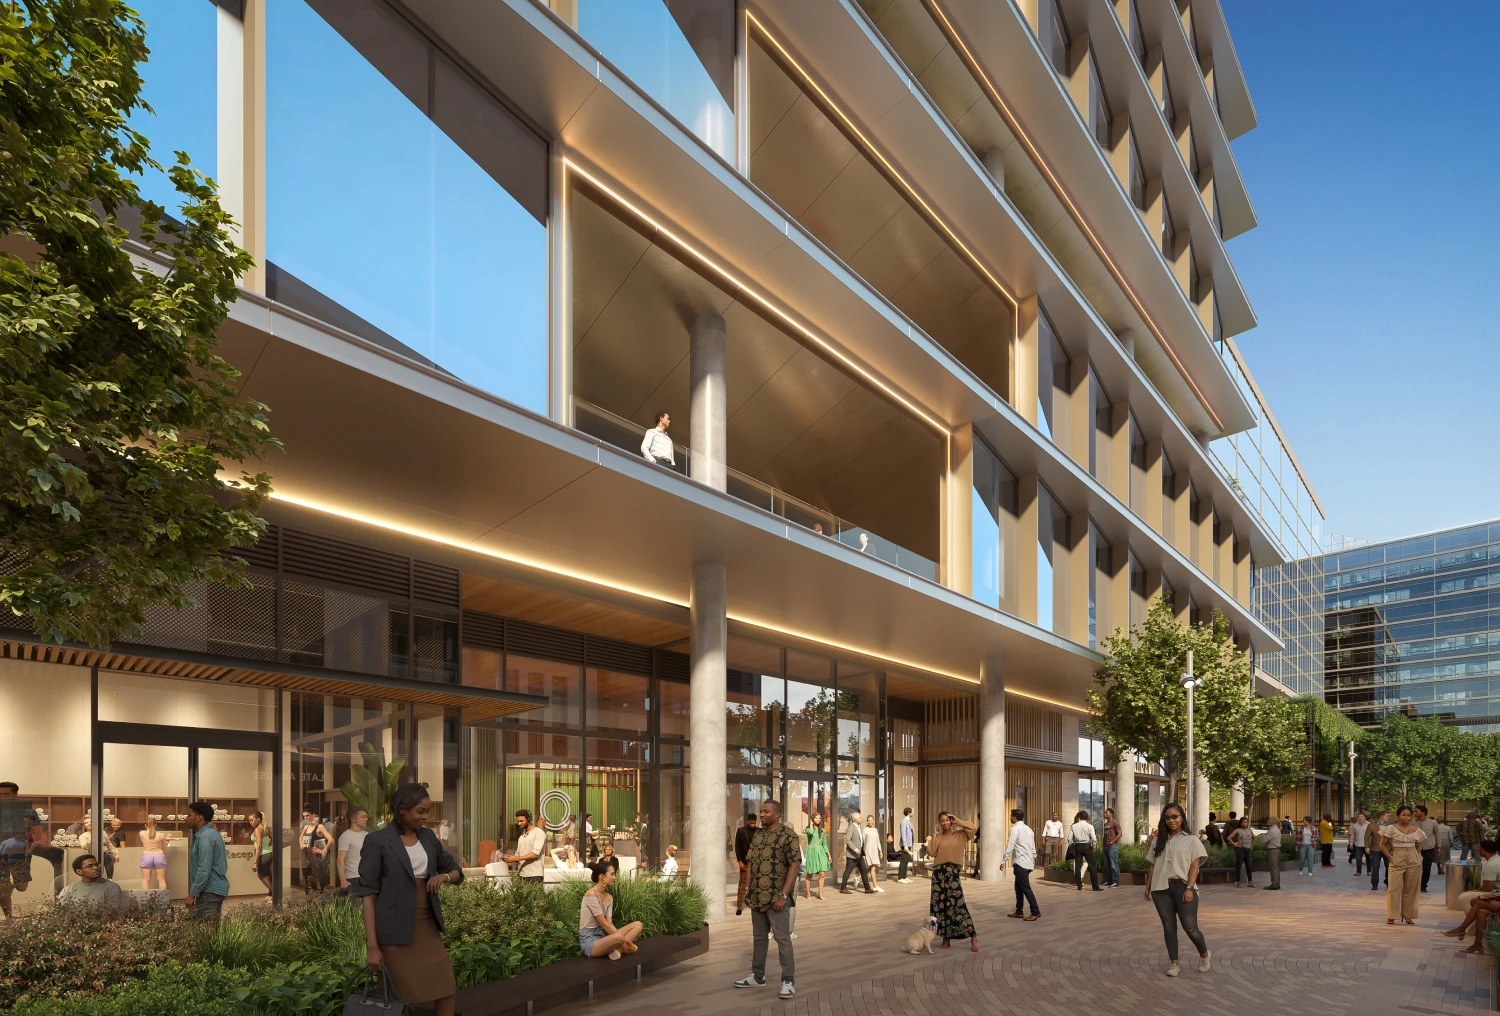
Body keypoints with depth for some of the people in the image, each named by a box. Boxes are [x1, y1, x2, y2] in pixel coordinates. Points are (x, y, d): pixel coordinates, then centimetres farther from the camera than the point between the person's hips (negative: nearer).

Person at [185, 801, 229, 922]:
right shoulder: (211, 833, 15)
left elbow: (204, 870, -22)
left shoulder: (205, 837, -16)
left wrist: (192, 894, -16)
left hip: (209, 891, -10)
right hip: (216, 889, 10)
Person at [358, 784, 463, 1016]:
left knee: (445, 993, 3)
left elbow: (456, 871, 17)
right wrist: (372, 946, -16)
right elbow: (368, 895, -11)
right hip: (394, 932, -6)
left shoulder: (427, 837, 8)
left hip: (427, 927, 6)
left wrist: (444, 876, -7)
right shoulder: (377, 841, -10)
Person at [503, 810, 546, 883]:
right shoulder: (521, 836, 19)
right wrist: (509, 859, -4)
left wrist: (516, 859, -18)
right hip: (522, 874, 6)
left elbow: (535, 854, -14)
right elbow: (518, 854, 18)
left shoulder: (539, 833, -4)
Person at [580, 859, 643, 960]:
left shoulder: (609, 897, 10)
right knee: (618, 937, -41)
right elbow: (603, 923, -17)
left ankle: (616, 948, -16)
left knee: (638, 925, 0)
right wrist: (623, 940, -16)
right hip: (589, 940, -10)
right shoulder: (591, 894, -17)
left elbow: (610, 923, 4)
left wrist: (623, 940, -12)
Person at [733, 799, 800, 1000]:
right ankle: (757, 976, 25)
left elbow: (795, 865, -14)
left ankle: (789, 981, 1)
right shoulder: (757, 834, 10)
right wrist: (748, 888, 11)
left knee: (782, 939, -4)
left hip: (776, 897, -7)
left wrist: (783, 895, -19)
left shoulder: (788, 836, -11)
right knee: (759, 937, 15)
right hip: (757, 897, 7)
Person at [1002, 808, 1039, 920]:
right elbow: (1033, 847, 17)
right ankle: (1018, 912, 18)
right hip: (1028, 862, 9)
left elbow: (1010, 847, -15)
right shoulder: (1028, 829, 15)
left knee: (1026, 888, -6)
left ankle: (1035, 912, -6)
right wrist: (1033, 859, 22)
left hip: (1020, 863, -9)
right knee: (1018, 887, 14)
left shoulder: (1015, 829, -11)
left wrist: (1004, 861, -11)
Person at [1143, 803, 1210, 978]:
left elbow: (1194, 866, -3)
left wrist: (1189, 888, -13)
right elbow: (1153, 866, 16)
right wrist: (1147, 888, 12)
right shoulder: (1158, 841, 15)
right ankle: (1174, 964, 11)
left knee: (1190, 927, -5)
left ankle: (1205, 955, 22)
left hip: (1182, 887, -4)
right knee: (1168, 927, 4)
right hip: (1161, 889, 4)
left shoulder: (1191, 840, 4)